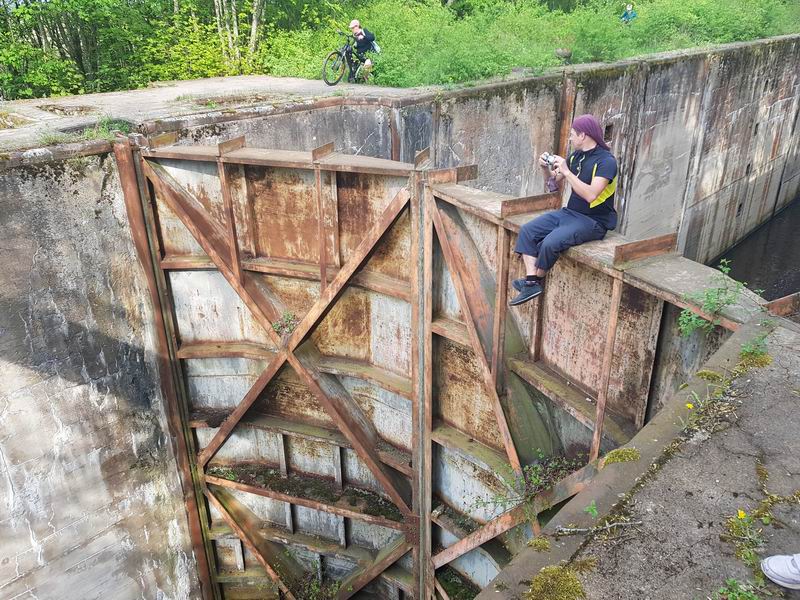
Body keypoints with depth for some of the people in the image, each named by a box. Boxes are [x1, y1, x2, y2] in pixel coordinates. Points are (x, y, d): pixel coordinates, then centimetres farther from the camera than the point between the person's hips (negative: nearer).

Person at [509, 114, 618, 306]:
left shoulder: (606, 160, -15)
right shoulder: (577, 156, 8)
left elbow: (590, 195, -28)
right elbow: (556, 181, 20)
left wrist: (566, 171, -26)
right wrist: (548, 167, -1)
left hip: (593, 221, -8)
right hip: (569, 212, 8)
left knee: (550, 243, -29)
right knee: (527, 231, -7)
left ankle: (536, 280, -2)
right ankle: (531, 283, -14)